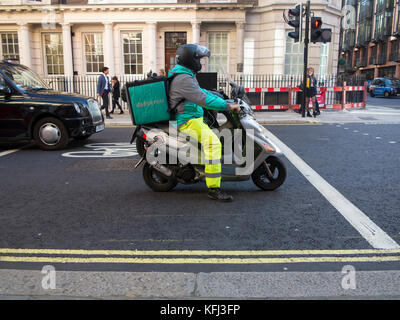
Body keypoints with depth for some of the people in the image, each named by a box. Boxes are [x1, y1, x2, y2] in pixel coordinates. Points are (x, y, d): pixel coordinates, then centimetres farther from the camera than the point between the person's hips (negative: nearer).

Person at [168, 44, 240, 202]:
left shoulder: (187, 75, 15)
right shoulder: (183, 79, -20)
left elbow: (200, 91, 26)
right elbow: (202, 99, -29)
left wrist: (222, 100, 17)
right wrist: (227, 106, -26)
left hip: (194, 117, 11)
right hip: (187, 121, -11)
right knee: (213, 143, -28)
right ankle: (213, 189, -28)